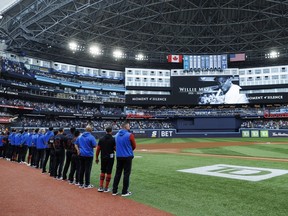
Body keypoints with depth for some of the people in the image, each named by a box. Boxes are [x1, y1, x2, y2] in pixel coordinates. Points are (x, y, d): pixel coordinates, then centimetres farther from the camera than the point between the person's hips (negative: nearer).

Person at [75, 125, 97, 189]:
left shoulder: (80, 136, 6)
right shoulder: (91, 137, -13)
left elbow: (76, 144, 11)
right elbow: (94, 145, -12)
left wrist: (78, 151, 6)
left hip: (81, 155, 6)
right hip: (89, 155, -6)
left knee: (81, 169, 13)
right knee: (87, 169, 0)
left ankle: (81, 184, 20)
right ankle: (87, 185, 4)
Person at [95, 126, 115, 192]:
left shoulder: (101, 139, 1)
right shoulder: (113, 139, -9)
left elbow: (98, 149, 2)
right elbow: (116, 148, -10)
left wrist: (96, 158, 11)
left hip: (103, 158, 3)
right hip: (110, 158, -3)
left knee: (102, 172, 14)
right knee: (108, 172, 4)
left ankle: (100, 187, 12)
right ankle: (106, 188, 9)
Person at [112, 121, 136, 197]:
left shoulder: (117, 135, 5)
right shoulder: (130, 135, -12)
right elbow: (134, 146, -3)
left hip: (119, 156, 6)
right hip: (127, 157, -5)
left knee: (117, 173, 13)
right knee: (126, 174, 3)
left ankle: (114, 191, 18)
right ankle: (124, 192, 9)